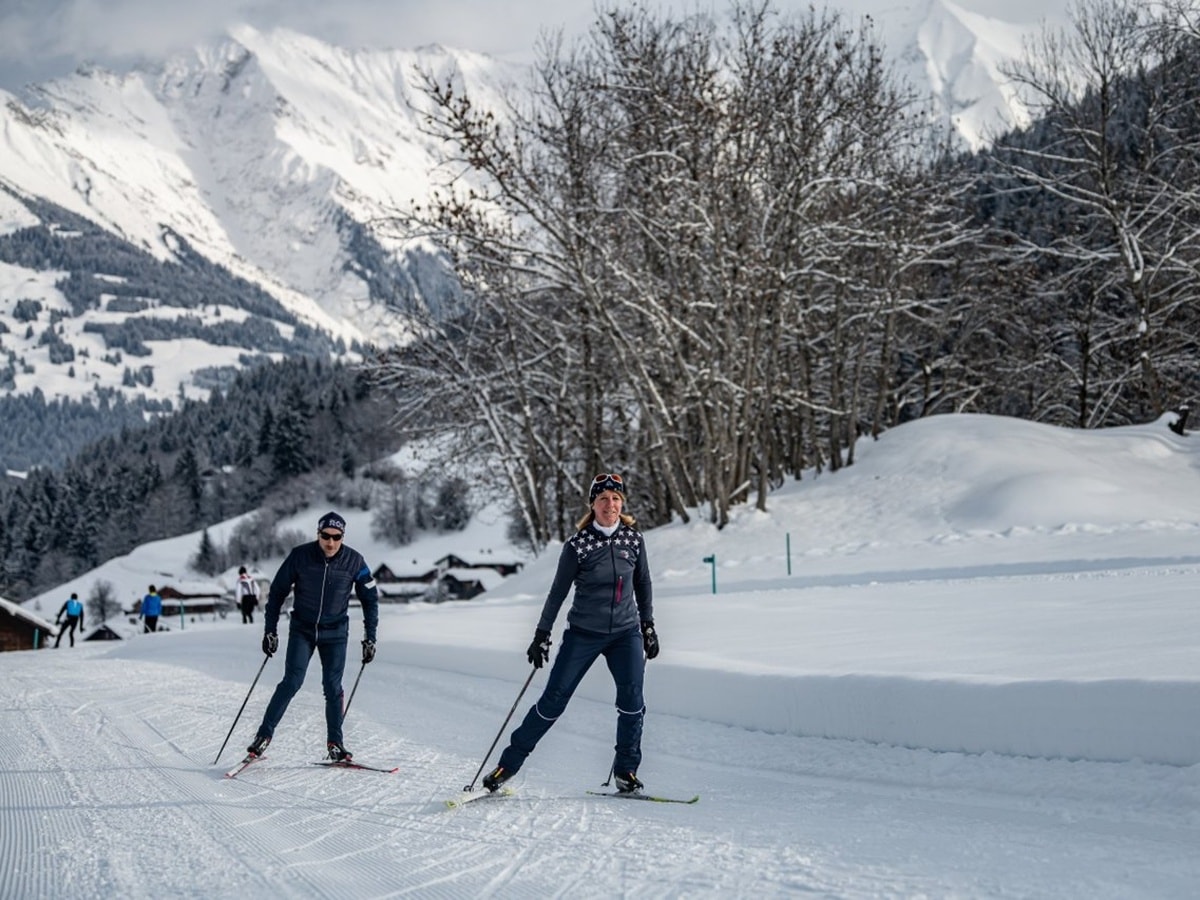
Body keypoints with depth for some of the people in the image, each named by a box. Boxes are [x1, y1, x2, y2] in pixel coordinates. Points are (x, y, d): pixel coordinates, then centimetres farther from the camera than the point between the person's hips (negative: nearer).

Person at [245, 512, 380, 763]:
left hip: (335, 632, 1)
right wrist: (270, 630, -4)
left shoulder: (354, 561, -11)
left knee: (333, 687, -3)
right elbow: (277, 592, -3)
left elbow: (370, 598, 1)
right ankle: (264, 734, -4)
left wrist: (370, 638, -2)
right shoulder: (300, 556, -13)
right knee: (292, 682, -11)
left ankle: (335, 743, 8)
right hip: (302, 629, -1)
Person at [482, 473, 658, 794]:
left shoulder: (633, 539, -1)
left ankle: (626, 770, 4)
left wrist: (648, 626, 12)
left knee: (632, 700, -11)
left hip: (626, 633, 2)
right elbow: (557, 593, -3)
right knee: (554, 699, -2)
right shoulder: (578, 545, -9)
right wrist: (542, 635, -3)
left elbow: (643, 585, 12)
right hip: (583, 633, -2)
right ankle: (510, 762, 9)